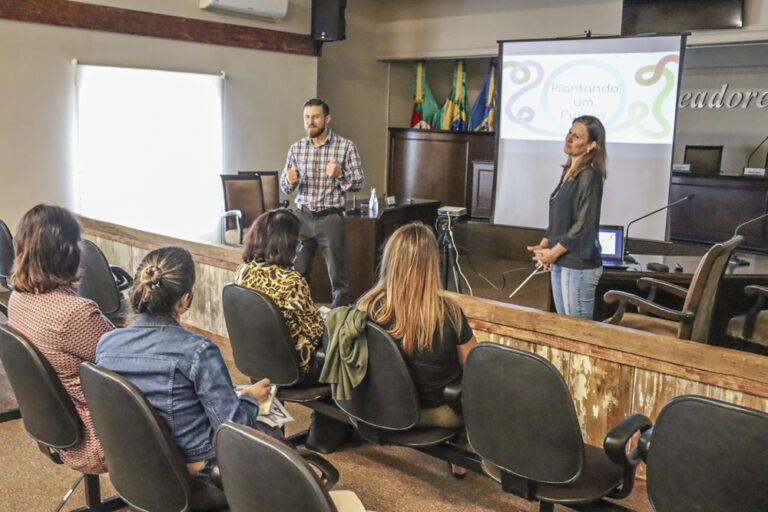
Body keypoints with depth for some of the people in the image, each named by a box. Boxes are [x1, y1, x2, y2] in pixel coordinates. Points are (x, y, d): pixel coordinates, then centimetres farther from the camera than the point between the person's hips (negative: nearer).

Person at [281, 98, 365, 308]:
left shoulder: (346, 147, -2)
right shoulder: (296, 148, 8)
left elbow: (359, 182, -4)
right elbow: (285, 186, 12)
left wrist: (340, 175, -23)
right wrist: (290, 180, -12)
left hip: (331, 218, -3)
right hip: (303, 217, 3)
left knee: (338, 275, 0)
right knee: (298, 272, 6)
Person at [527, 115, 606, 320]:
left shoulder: (590, 176, -14)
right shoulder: (569, 172, 13)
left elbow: (584, 224, -19)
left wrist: (553, 253, -12)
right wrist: (544, 245, 3)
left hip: (579, 266, -9)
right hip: (561, 264, 9)